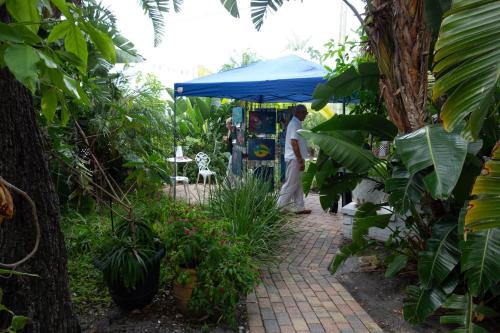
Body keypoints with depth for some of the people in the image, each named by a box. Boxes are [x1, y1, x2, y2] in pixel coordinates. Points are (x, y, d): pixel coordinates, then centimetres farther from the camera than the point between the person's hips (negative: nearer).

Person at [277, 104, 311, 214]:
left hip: (296, 159, 10)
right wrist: (301, 160, -21)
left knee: (298, 184, 12)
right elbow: (294, 143, -21)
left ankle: (299, 207, 18)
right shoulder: (294, 124, -14)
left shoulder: (296, 124, 16)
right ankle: (280, 207, 0)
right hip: (294, 158, -10)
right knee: (290, 184, -6)